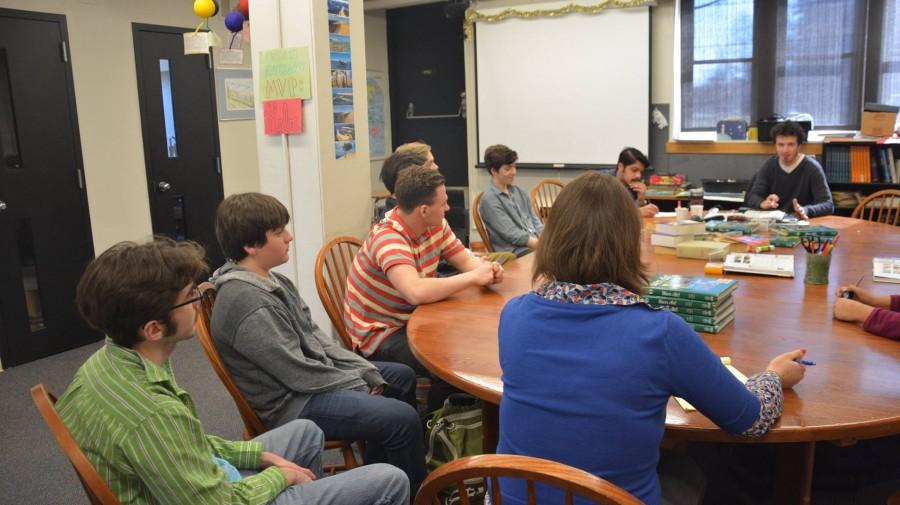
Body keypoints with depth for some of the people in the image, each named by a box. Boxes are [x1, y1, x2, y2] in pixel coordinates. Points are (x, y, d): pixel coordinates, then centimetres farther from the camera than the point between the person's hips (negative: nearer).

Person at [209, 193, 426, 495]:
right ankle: (415, 493, 9)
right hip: (291, 402, -10)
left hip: (307, 377, 11)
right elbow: (298, 373, -24)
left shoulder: (270, 280, 5)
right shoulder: (248, 302, -27)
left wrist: (366, 371, 0)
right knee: (403, 419, -19)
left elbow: (315, 337, 8)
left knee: (402, 377, 18)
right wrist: (360, 384, -12)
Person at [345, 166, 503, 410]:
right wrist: (473, 277, -31)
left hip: (415, 318, 8)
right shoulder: (388, 239, -29)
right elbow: (416, 292, -43)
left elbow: (465, 260, 6)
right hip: (381, 333, -8)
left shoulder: (436, 225, -3)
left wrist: (487, 270, -18)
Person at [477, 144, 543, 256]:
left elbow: (534, 221, 15)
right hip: (516, 253, -7)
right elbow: (512, 235, -14)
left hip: (536, 243, 7)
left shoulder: (518, 192, 16)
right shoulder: (490, 200, -8)